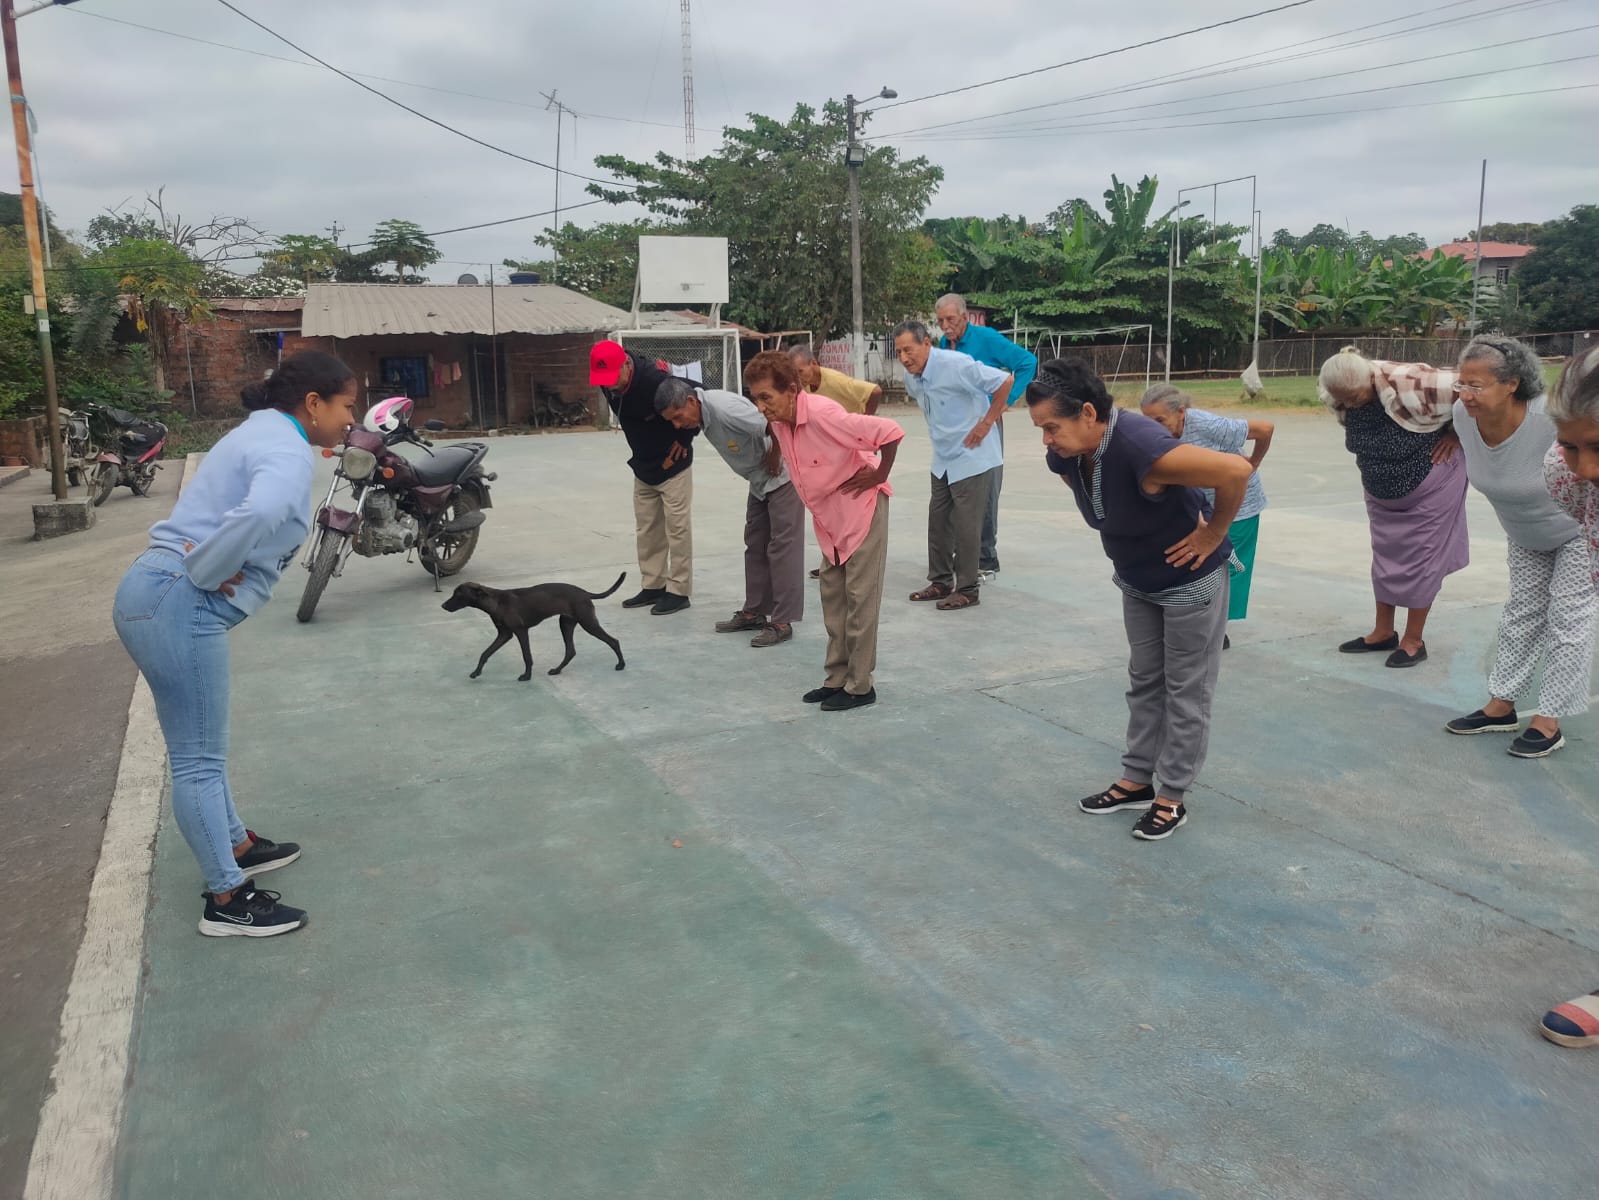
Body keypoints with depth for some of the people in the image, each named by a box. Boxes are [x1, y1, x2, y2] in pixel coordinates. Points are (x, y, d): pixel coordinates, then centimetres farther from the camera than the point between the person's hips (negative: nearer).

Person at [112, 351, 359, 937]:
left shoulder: (262, 434, 17)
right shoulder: (287, 451, -15)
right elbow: (260, 513, -37)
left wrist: (201, 561, 10)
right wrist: (208, 572, -22)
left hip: (158, 595, 10)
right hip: (178, 605, -10)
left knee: (200, 748, 22)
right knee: (199, 757, -1)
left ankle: (236, 846, 38)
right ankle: (226, 901, 9)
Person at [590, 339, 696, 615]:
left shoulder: (657, 380, -30)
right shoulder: (609, 385, -7)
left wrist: (683, 440, -12)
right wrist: (639, 453, 6)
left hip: (672, 467, -7)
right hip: (642, 468, 7)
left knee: (677, 528, -1)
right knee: (646, 529, 12)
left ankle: (678, 591, 6)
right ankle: (652, 586, 22)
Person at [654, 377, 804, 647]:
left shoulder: (725, 409, -33)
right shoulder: (702, 414, -5)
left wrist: (774, 458, -20)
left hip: (781, 475, -10)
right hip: (760, 480, 10)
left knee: (782, 546, -8)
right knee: (755, 544, 13)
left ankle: (782, 622, -6)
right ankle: (754, 612, 22)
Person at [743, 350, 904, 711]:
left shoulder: (822, 414, -28)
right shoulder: (778, 422, -4)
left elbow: (891, 432, -28)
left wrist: (878, 476, -17)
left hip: (862, 509, -8)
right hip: (828, 517, 8)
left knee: (860, 598, -2)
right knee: (833, 597, 12)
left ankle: (860, 686, 7)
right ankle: (837, 678, 21)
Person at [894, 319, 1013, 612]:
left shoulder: (956, 365, -24)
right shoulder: (911, 377, 0)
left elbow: (1004, 381, -22)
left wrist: (986, 423, -18)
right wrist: (941, 429, 12)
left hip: (971, 458, -8)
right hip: (943, 459, 8)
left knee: (966, 526, -3)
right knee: (938, 521, 11)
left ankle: (967, 590, 7)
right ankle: (940, 581, 23)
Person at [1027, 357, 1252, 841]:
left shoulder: (1139, 446, -38)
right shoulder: (1065, 456, -13)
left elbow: (1236, 470, -39)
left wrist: (1212, 535, -25)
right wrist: (1127, 535, 7)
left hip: (1190, 579, -7)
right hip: (1136, 581, 7)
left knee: (1186, 690, 6)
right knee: (1144, 681, 17)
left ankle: (1172, 797, 17)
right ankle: (1136, 781, 30)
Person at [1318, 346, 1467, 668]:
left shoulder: (1409, 384, -34)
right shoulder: (1340, 399, -13)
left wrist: (1457, 435, -16)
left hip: (1429, 483, -6)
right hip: (1381, 490, 6)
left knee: (1420, 559, 2)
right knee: (1385, 557, 14)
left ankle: (1413, 640, 14)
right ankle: (1383, 632, 27)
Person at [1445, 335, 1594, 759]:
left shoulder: (1552, 417, -40)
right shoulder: (1464, 416, -22)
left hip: (1579, 528, -6)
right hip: (1526, 534, 6)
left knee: (1567, 617, -2)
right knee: (1522, 612, 12)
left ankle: (1548, 722, 5)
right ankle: (1501, 707, 21)